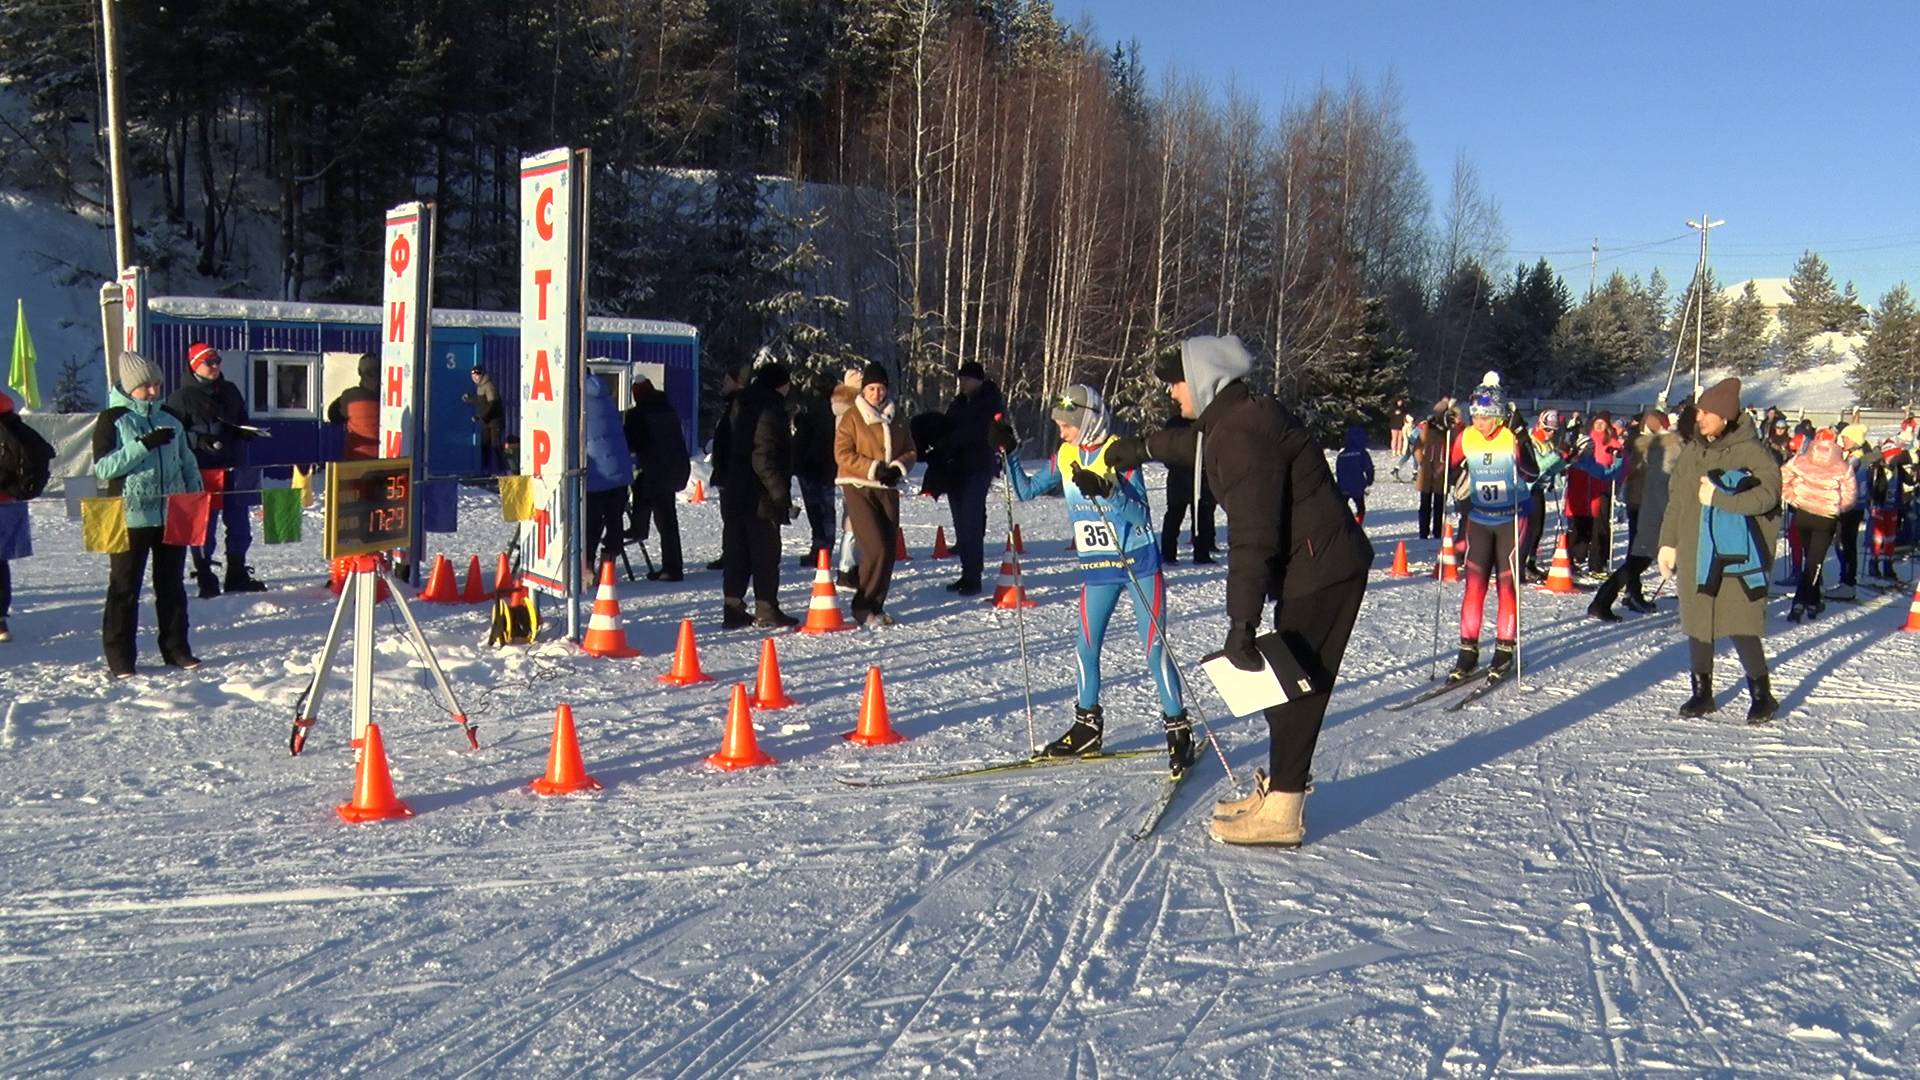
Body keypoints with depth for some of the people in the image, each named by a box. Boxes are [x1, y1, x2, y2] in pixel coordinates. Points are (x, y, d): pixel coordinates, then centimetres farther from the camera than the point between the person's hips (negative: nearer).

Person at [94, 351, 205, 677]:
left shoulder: (171, 422, 12)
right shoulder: (112, 420, -2)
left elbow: (187, 464, 18)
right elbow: (103, 467, -12)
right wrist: (143, 445, -20)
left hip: (172, 516, 4)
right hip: (131, 518, -4)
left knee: (172, 585, 11)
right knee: (124, 588, 1)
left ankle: (176, 648, 20)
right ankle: (120, 657, 7)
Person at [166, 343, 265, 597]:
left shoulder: (230, 392, 15)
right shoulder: (183, 397, -3)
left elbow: (242, 421, 25)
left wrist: (248, 433, 3)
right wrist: (198, 440, -22)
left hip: (234, 469, 6)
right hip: (202, 470, -6)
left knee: (239, 524, 12)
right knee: (204, 525, 0)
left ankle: (238, 575, 24)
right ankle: (205, 580, 7)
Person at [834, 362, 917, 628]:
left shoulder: (896, 420, 13)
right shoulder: (852, 417, -2)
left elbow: (910, 452, 14)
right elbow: (843, 454, -8)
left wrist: (898, 467, -7)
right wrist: (875, 468, -16)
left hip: (888, 490, 5)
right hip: (859, 488, -5)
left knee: (888, 551, 3)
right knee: (876, 548, -16)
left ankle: (876, 606, 15)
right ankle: (863, 607, -4)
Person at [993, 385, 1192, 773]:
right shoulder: (1064, 457, 2)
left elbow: (1141, 515, -22)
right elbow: (1026, 491, 11)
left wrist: (1104, 491, -36)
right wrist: (1008, 452, 0)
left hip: (1139, 563, -6)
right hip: (1097, 567, 6)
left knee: (1154, 647, -4)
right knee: (1086, 646, 9)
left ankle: (1178, 729, 8)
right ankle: (1087, 726, 25)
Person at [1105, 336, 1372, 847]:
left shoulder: (1242, 434, -22)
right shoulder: (1238, 417, 10)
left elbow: (1252, 537, -28)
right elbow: (1195, 443, 36)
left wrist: (1241, 621, -28)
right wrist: (1142, 447, 49)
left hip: (1320, 573, -10)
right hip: (1316, 568, 10)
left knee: (1292, 687, -4)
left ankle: (1281, 813, 3)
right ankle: (1279, 786, 30)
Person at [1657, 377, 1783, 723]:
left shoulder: (1752, 452, -7)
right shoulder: (1691, 452, 11)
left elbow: (1767, 494, -19)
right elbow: (1676, 501, 17)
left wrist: (1719, 497, -23)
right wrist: (1668, 542, 14)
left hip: (1736, 556, -6)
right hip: (1695, 555, 6)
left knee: (1741, 627, -6)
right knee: (1697, 624, 11)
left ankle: (1761, 695, 11)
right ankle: (1702, 693, 24)